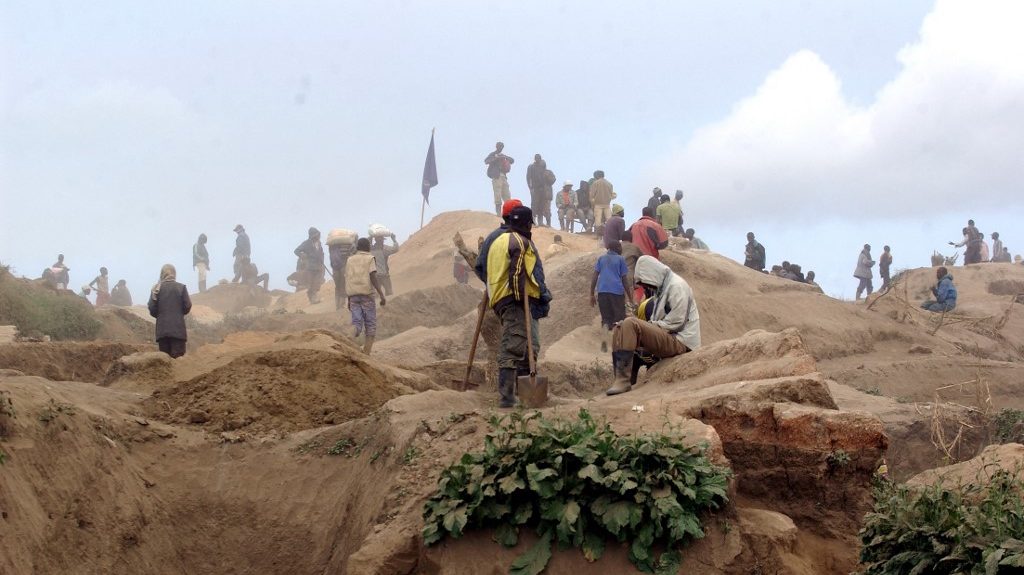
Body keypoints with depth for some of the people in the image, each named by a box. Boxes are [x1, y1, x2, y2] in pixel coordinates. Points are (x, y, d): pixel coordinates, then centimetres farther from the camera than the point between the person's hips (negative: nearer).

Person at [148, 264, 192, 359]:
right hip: (178, 329, -2)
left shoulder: (157, 288, 0)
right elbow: (187, 306, -1)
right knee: (178, 357, -2)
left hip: (162, 329, 2)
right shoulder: (181, 287, -3)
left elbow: (152, 308, -2)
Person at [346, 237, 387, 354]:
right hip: (367, 295, -3)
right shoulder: (370, 259, -1)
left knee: (357, 323, 0)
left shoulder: (350, 260, 13)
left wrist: (349, 300, 21)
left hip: (354, 296, 3)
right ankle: (366, 354, -4)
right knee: (371, 326, 5)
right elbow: (373, 278, -13)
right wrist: (382, 295, -14)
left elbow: (347, 280, 13)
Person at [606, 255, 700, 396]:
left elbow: (676, 323, -17)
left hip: (680, 342, -11)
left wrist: (650, 325, -12)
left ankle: (623, 381, -30)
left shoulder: (676, 286, -11)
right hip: (667, 339, 11)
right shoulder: (662, 287, 20)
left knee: (630, 324, -26)